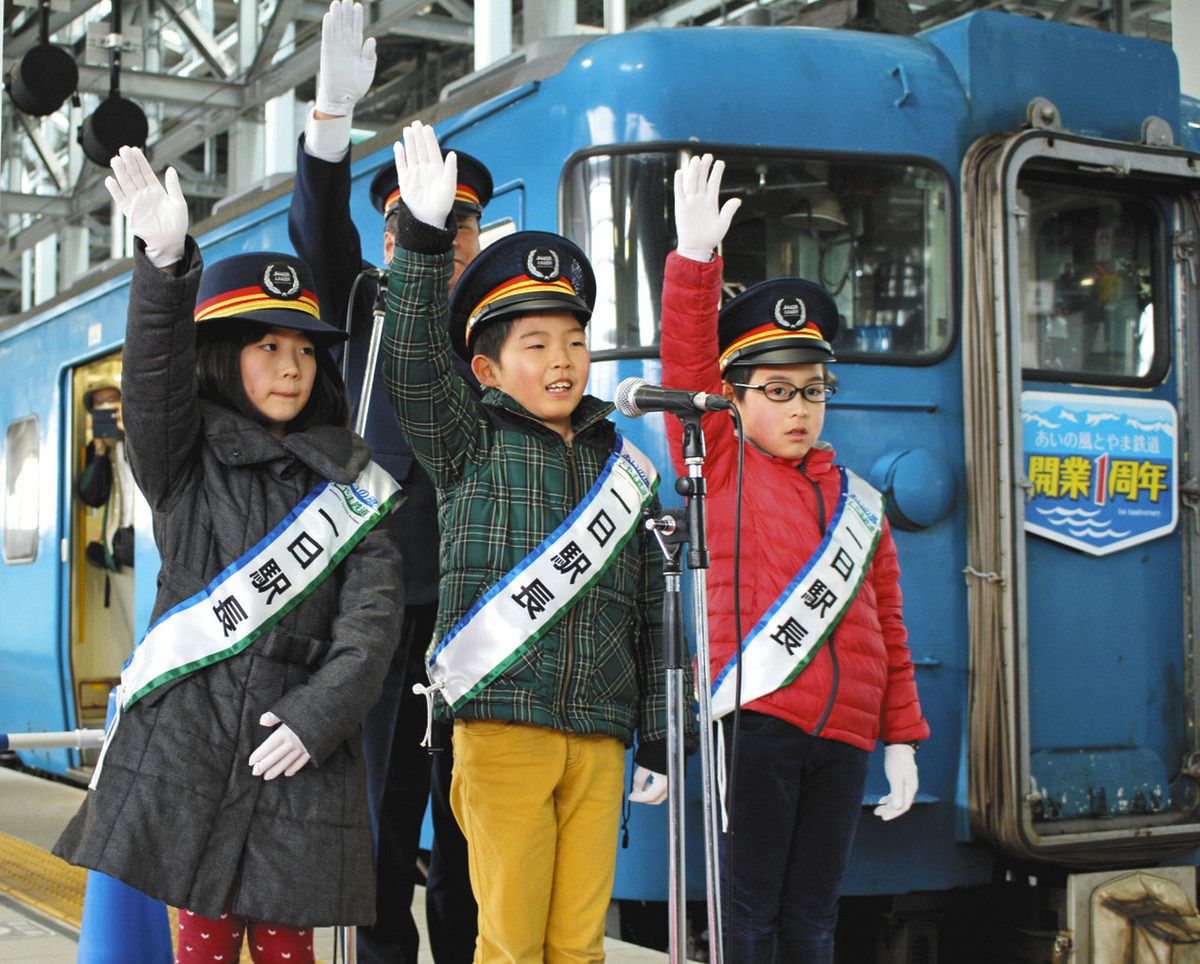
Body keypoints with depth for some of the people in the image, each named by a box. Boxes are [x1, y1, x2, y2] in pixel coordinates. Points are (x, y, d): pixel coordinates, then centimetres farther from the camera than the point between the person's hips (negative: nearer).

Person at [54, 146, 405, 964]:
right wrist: (166, 264, -30)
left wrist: (319, 713, -13)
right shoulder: (186, 459, 7)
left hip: (299, 750, 1)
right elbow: (155, 374, -12)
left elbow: (373, 612, 1)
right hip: (187, 738, -1)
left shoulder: (352, 483, 11)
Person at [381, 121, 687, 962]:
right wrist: (424, 236, -21)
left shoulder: (625, 467, 13)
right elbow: (414, 366, -13)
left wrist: (657, 739, 12)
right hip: (504, 722, -3)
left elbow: (651, 613, 14)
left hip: (599, 734, 3)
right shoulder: (471, 446, 5)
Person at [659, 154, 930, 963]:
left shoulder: (859, 501, 15)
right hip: (754, 716, -4)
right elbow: (688, 364, -8)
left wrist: (902, 739, 12)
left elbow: (889, 631, 16)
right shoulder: (721, 462, 5)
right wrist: (697, 255, -19)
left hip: (842, 732, 4)